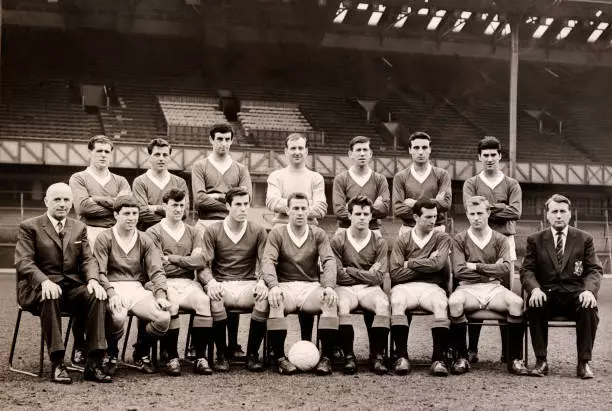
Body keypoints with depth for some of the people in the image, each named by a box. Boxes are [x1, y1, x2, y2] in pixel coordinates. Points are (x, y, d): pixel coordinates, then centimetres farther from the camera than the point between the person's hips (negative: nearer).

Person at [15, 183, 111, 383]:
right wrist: (45, 281, -26)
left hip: (73, 286, 4)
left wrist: (93, 280, -14)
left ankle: (93, 364, -27)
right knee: (50, 298, -38)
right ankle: (57, 364, -34)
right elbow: (23, 262, -7)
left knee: (97, 297, -27)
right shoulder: (29, 227, 5)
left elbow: (88, 260, 10)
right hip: (39, 288, -3)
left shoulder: (79, 228, 18)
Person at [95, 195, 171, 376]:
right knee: (118, 317, -37)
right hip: (113, 288, -3)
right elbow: (100, 272, -6)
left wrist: (161, 295, -12)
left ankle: (142, 353, 8)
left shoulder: (145, 240, 15)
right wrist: (112, 294, -24)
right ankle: (111, 354, -1)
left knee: (164, 318, -24)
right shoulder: (104, 238, 3)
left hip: (138, 289, 4)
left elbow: (156, 271, 6)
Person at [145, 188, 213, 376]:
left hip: (188, 283, 3)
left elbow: (200, 261, 4)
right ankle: (171, 357, -22)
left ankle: (200, 357, -24)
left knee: (204, 301, -30)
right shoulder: (154, 232, 10)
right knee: (170, 304, -36)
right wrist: (186, 261, -2)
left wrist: (171, 258, 0)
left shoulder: (193, 233, 21)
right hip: (165, 283, -3)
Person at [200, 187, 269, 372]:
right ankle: (221, 354, -20)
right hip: (221, 285, -1)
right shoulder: (213, 231, 7)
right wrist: (211, 282, -22)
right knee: (212, 297, -37)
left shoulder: (258, 231, 10)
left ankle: (252, 353, -17)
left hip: (249, 285, 1)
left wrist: (262, 282, -19)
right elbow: (204, 266, 1)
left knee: (266, 296, -33)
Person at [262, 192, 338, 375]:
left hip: (311, 286, 1)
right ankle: (280, 358, -26)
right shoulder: (277, 234, 7)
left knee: (331, 299, -31)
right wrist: (273, 286, -27)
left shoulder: (318, 234, 10)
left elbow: (329, 261, -2)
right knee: (274, 300, -35)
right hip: (285, 286, -1)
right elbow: (268, 261, -7)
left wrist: (329, 286, -23)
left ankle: (326, 357, -24)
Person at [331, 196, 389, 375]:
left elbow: (377, 278, -1)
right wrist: (366, 274, -1)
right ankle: (348, 355, -26)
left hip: (370, 288, 1)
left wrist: (349, 270, -3)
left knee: (383, 304, -33)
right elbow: (339, 276, -2)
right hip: (345, 288, -1)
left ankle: (377, 355, -25)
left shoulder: (379, 242, 8)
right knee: (341, 306, -36)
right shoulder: (338, 240, 4)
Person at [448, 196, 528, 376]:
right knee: (454, 302, -35)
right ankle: (461, 357, -21)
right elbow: (459, 271, -5)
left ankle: (515, 359, -19)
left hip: (494, 288, 1)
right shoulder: (460, 240, 8)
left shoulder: (500, 240, 12)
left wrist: (476, 267, -5)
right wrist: (491, 271, -3)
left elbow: (505, 269, -3)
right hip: (468, 287, -1)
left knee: (517, 302, -30)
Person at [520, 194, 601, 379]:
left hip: (575, 294, 0)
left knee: (589, 307, -33)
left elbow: (594, 270, 5)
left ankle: (583, 362, -21)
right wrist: (534, 289, -19)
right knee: (534, 305, -34)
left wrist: (589, 290, -18)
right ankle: (541, 360, -22)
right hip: (547, 294, 0)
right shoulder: (535, 240, 13)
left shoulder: (584, 239, 13)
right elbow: (527, 270, 5)